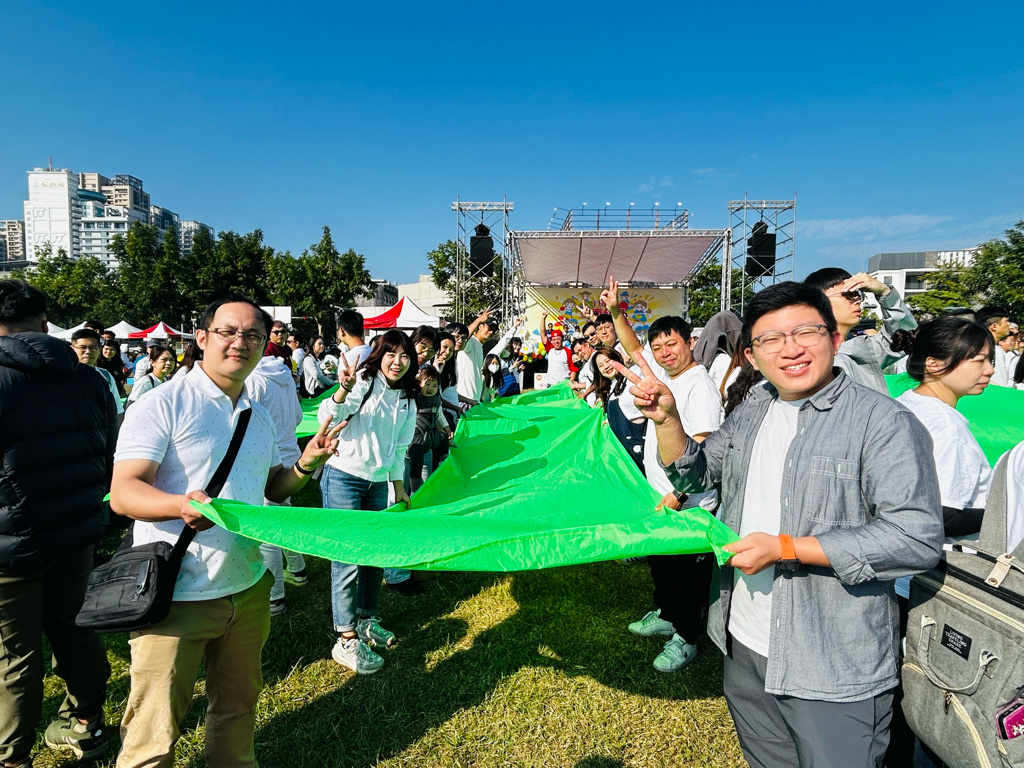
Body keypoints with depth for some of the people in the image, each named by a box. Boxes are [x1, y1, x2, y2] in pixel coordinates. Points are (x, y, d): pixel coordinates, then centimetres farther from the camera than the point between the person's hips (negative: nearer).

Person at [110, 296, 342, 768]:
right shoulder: (163, 404, -10)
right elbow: (122, 492, -16)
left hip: (248, 587, 6)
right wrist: (181, 505, -36)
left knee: (237, 707, 21)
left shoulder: (260, 415, 11)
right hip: (176, 595, -6)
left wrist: (307, 463, -2)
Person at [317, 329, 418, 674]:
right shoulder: (363, 382, -9)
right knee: (348, 555, -5)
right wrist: (344, 390, -38)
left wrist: (399, 485, 20)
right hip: (343, 477, -6)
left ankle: (367, 620, 30)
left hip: (378, 483, 6)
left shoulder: (407, 401, 9)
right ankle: (346, 640, 5)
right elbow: (326, 416, -21)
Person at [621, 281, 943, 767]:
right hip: (743, 645, 6)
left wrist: (785, 548, -24)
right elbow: (694, 473, 13)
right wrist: (666, 419, -6)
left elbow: (917, 537, -21)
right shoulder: (749, 413, 6)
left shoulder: (884, 422, -15)